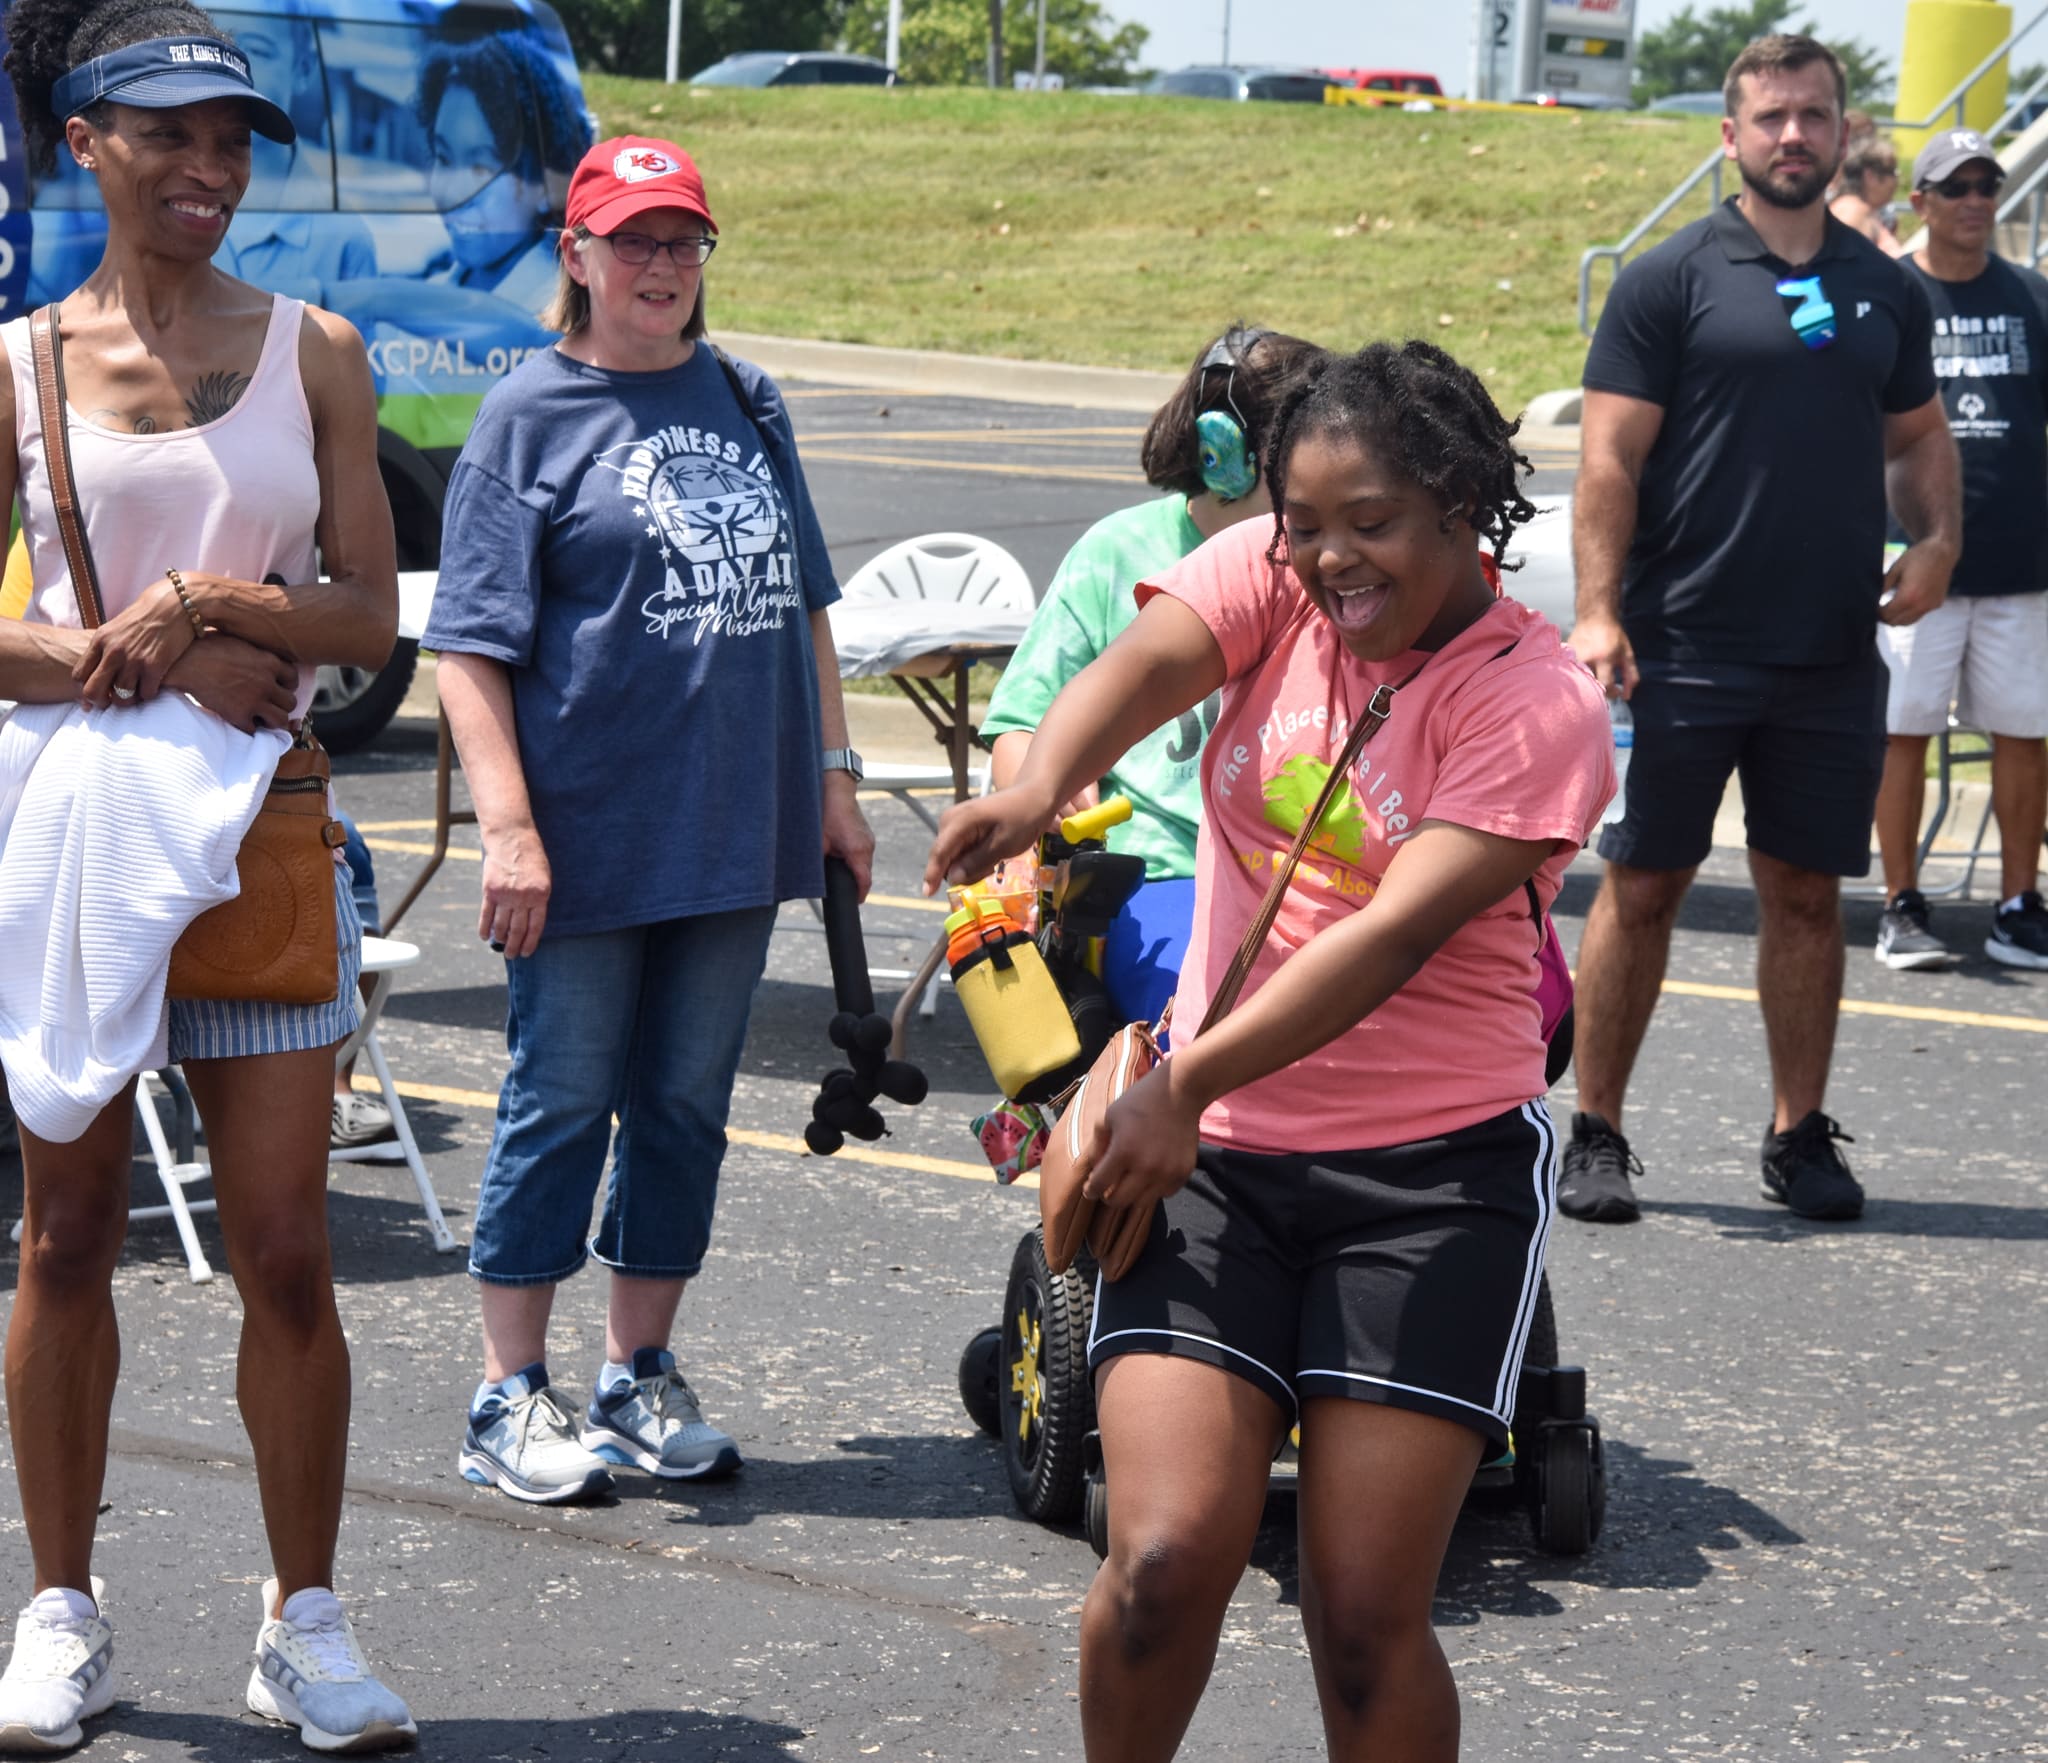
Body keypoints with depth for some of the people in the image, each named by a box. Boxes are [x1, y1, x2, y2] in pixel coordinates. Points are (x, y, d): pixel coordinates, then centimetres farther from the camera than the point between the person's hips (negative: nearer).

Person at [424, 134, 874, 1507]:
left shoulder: (747, 401, 13)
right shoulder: (533, 413, -4)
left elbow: (802, 602, 20)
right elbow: (472, 640, -9)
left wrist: (834, 773, 15)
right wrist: (508, 826, -16)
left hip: (733, 828, 5)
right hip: (590, 830, -5)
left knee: (687, 1106, 11)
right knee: (562, 1103, 1)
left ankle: (642, 1376, 22)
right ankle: (512, 1398, 11)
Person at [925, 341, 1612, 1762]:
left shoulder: (1537, 706, -10)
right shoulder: (1271, 577, 2)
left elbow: (1394, 935, -21)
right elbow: (1145, 664, -19)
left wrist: (1186, 1082, -29)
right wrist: (1036, 790, -42)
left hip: (1434, 1172, -3)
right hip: (1217, 1158, 3)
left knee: (1365, 1622, -5)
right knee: (1166, 1560, -10)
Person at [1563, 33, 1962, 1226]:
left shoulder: (1887, 292, 11)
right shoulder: (1671, 280, -2)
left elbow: (1919, 434, 22)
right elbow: (1611, 458, -5)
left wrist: (1938, 540, 3)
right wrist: (1600, 614, -15)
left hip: (1834, 657, 4)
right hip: (1682, 649, -4)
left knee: (1808, 893, 9)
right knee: (1643, 887, 1)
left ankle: (1803, 1136, 18)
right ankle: (1597, 1136, 10)